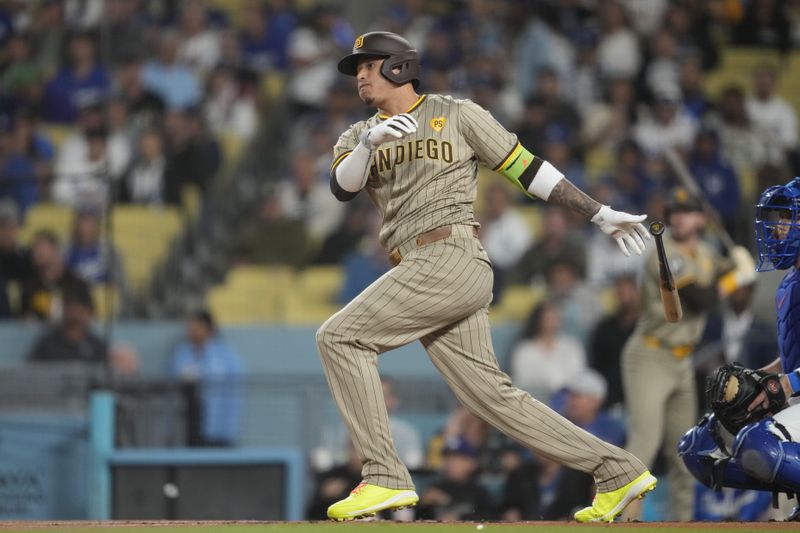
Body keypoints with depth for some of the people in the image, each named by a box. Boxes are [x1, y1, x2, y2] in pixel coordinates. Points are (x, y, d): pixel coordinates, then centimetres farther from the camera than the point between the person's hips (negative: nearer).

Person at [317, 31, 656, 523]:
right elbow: (342, 187, 0)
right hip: (421, 274, 6)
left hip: (453, 257, -6)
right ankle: (618, 472, 6)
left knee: (339, 337, -16)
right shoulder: (359, 137, 21)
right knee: (492, 394, 2)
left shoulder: (456, 114, 8)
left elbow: (525, 167, 8)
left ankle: (384, 477, -17)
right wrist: (369, 144, -20)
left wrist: (601, 214, 7)